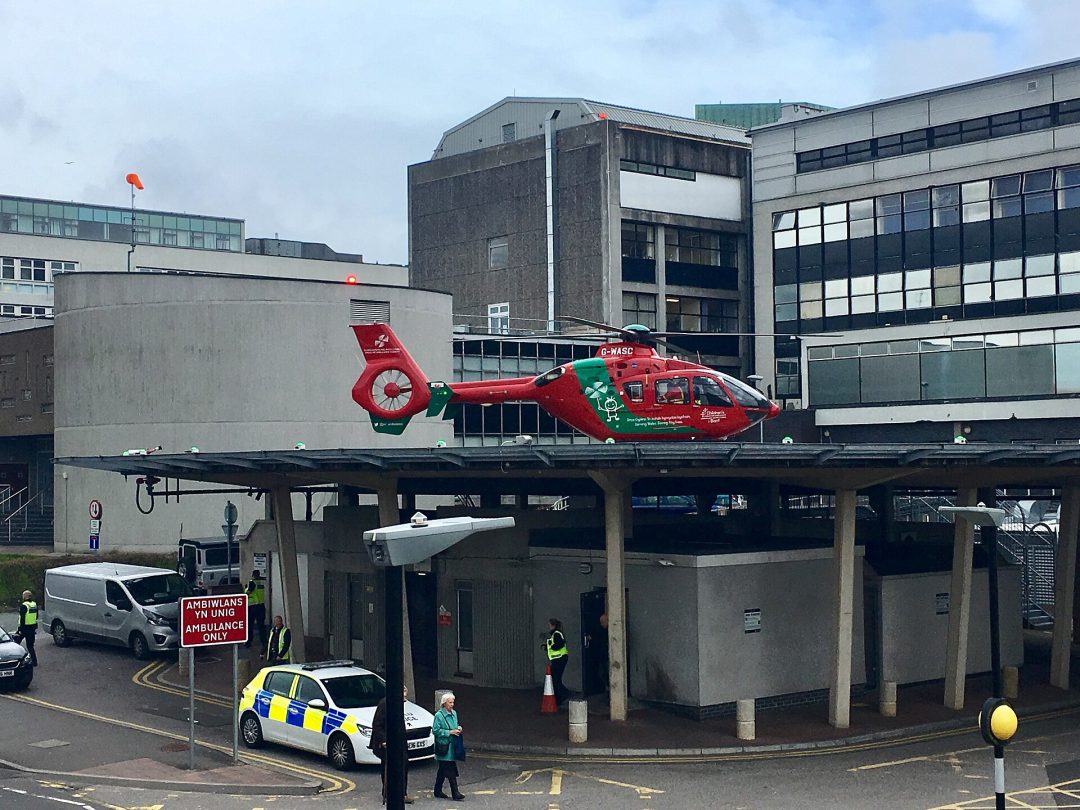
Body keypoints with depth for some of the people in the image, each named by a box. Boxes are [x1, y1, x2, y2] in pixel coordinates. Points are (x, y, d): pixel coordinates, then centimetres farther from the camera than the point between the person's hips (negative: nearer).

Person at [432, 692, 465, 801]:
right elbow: (436, 730, -15)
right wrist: (450, 732, -19)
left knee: (443, 770, 14)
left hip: (452, 746, 8)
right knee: (450, 771, -9)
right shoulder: (439, 715, -12)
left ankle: (438, 791, 23)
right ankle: (455, 793, -9)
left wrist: (458, 728, 4)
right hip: (444, 746, -8)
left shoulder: (454, 713, 12)